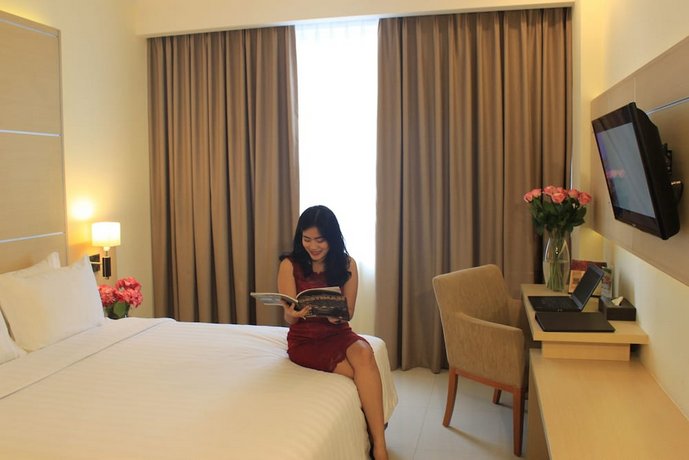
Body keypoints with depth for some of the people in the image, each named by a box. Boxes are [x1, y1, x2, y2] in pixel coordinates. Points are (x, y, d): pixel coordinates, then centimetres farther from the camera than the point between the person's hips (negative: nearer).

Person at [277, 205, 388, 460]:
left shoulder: (347, 264, -1)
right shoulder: (290, 265, -7)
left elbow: (348, 313, 1)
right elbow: (288, 317, -6)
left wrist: (336, 315, -24)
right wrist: (295, 313, -32)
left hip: (338, 333, 2)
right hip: (304, 339, -2)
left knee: (364, 353, -33)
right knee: (363, 372, -28)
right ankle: (375, 427, -7)